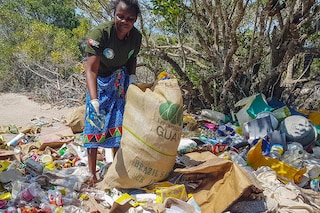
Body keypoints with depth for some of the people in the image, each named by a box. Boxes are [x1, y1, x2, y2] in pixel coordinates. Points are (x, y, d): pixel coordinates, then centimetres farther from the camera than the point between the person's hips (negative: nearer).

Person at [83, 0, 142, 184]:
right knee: (94, 123, -3)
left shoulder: (136, 36, -15)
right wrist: (94, 100, -47)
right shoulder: (100, 33, -31)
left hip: (120, 79, 4)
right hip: (100, 80, -3)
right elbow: (91, 70, -36)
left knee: (119, 123, 2)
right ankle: (92, 172, 6)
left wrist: (133, 76, -12)